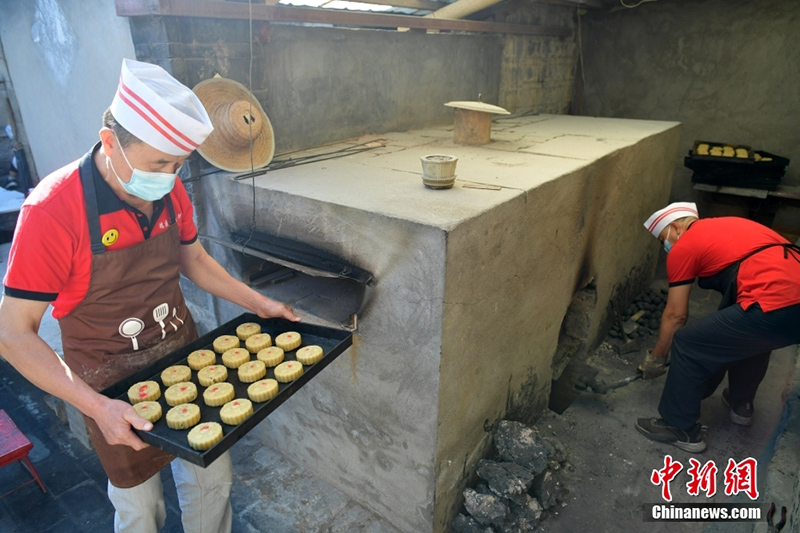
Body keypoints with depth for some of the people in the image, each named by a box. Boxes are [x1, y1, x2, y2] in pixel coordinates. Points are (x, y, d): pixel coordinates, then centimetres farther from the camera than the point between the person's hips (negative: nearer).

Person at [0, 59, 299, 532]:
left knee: (213, 478, 19)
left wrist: (257, 303, 1)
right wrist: (97, 407, -29)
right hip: (115, 387, -4)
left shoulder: (170, 191, -8)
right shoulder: (52, 210, -25)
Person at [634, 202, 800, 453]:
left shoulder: (683, 247, 5)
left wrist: (655, 358, 23)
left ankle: (680, 428, 15)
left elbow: (676, 315, 9)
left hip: (775, 306, -9)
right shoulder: (726, 226, 28)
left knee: (687, 345, 3)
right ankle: (740, 404, 51)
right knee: (753, 337, 36)